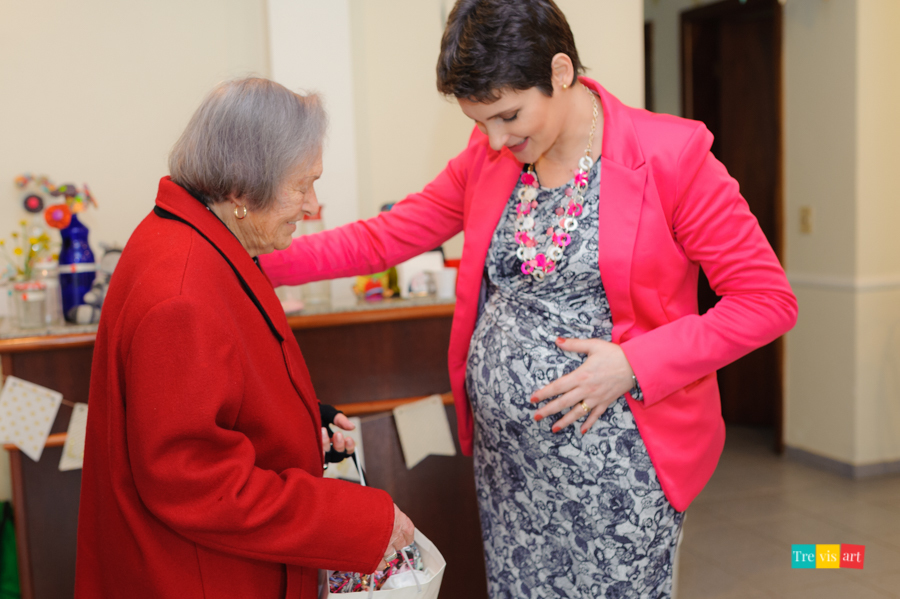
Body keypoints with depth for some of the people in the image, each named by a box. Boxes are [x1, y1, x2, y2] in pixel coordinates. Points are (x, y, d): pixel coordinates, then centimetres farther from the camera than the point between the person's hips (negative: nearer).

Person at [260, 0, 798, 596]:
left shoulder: (671, 155, -10)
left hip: (616, 458, -4)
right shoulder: (487, 158, 5)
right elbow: (381, 238, 9)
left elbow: (770, 300, -9)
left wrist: (634, 364, -18)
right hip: (505, 457, 5)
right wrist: (254, 261, 0)